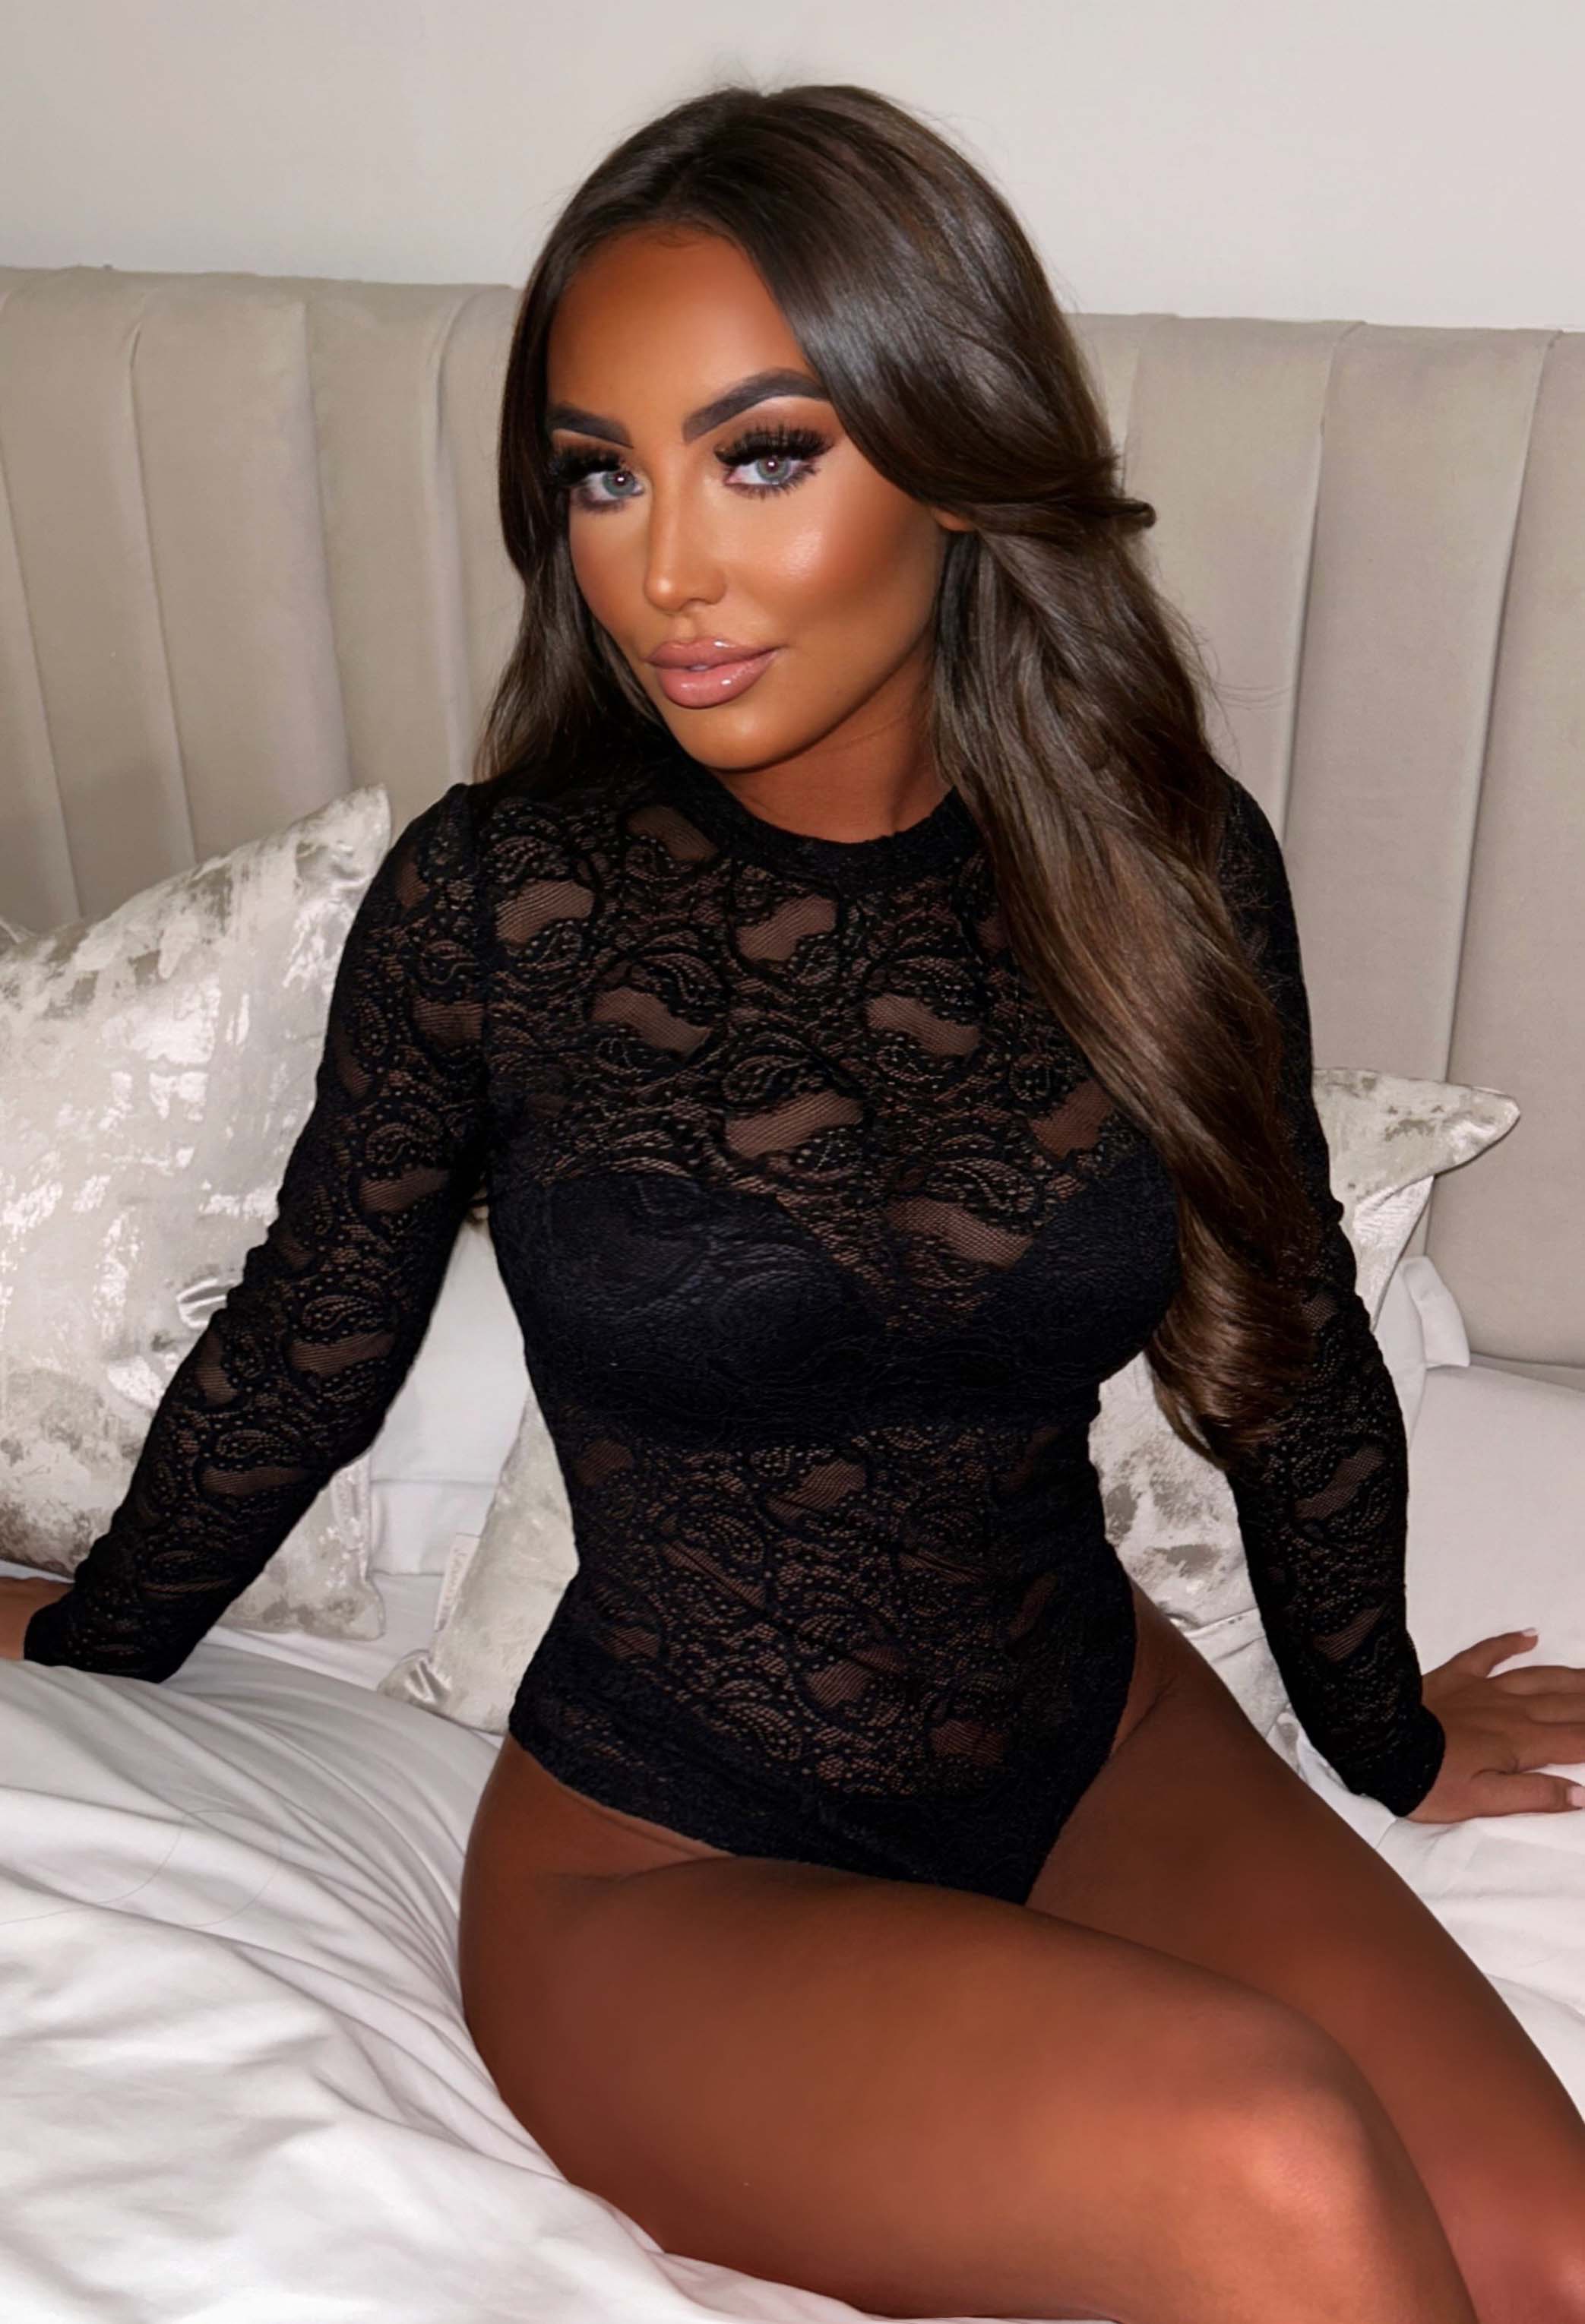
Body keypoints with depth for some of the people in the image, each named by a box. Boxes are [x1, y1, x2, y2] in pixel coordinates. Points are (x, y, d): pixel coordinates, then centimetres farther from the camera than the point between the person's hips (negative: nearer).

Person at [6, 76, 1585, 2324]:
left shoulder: (1168, 862, -9)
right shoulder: (490, 900, -15)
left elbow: (1288, 1341, 6)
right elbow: (304, 1352, 1)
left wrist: (1382, 1728, 20)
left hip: (1101, 1748, 4)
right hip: (672, 1866, -3)